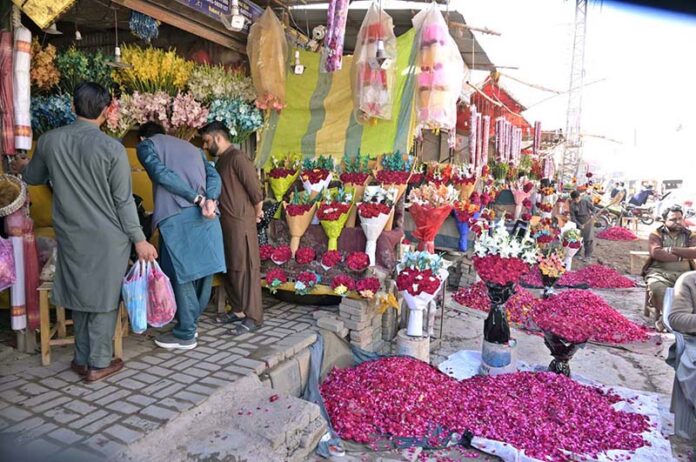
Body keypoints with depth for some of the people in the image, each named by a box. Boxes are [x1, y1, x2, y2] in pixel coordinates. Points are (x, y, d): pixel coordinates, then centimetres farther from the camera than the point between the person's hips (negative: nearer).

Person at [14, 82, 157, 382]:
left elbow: (33, 178, 17)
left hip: (70, 234, 4)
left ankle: (82, 359, 28)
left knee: (80, 293, 16)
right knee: (104, 298, 7)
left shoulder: (49, 141, -1)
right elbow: (123, 201, -12)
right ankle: (98, 364, 16)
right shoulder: (112, 148, -14)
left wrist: (22, 167, 41)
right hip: (107, 237, -4)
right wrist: (139, 239, -4)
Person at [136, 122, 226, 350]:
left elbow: (162, 174, -6)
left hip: (177, 216, -5)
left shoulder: (146, 145, 15)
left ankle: (185, 334, 11)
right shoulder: (191, 146, 30)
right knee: (203, 269, 13)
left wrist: (197, 199, -10)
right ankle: (190, 324, 27)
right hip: (206, 215, 6)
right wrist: (210, 200, -6)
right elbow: (213, 175, 11)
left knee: (182, 273, 2)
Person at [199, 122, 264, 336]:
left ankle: (253, 317, 1)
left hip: (241, 222, -10)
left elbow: (255, 189, -15)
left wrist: (257, 213, -3)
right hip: (226, 222, 10)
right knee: (229, 268, 13)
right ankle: (238, 310, 25)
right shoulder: (221, 161, 17)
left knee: (245, 268, -6)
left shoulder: (237, 157, -13)